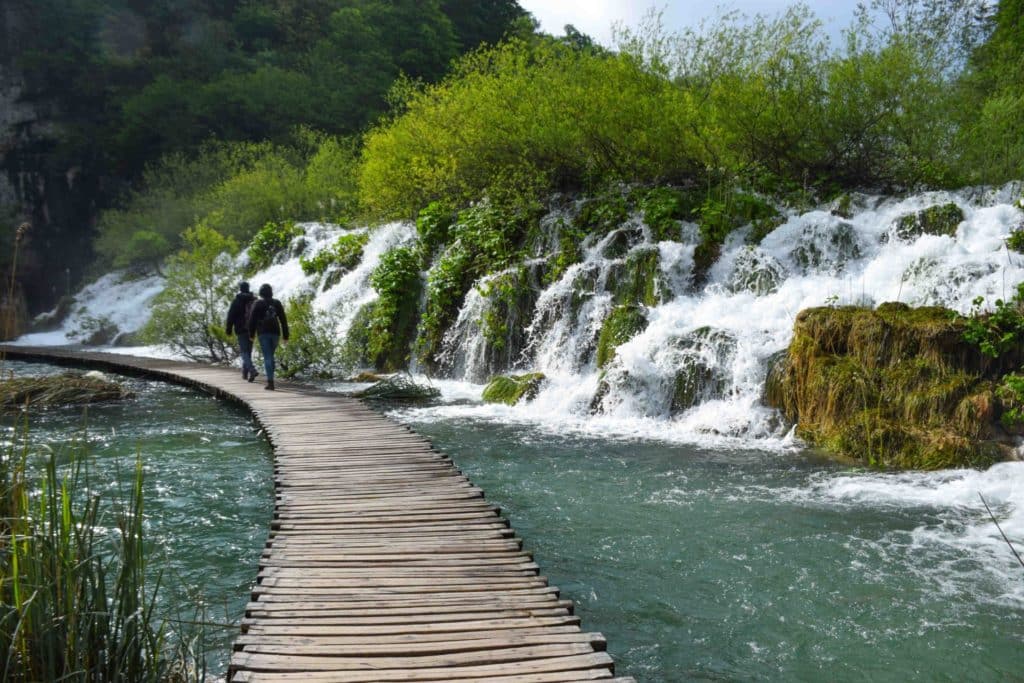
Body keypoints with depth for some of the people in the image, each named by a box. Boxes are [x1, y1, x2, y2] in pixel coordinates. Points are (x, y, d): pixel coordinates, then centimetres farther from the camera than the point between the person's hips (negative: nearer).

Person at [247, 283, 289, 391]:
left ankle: (271, 382, -15)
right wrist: (285, 335, 7)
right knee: (270, 355, 19)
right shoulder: (277, 303, 6)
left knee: (267, 357, -6)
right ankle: (270, 379, 19)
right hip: (275, 333, 3)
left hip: (263, 333, -3)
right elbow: (283, 320, 4)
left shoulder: (257, 304, -2)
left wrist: (251, 334, 7)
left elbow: (252, 319, -4)